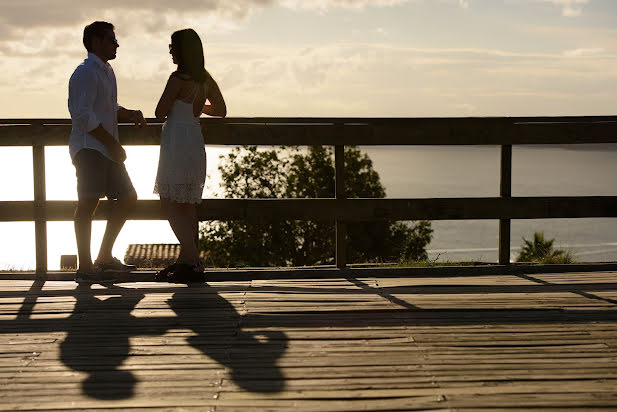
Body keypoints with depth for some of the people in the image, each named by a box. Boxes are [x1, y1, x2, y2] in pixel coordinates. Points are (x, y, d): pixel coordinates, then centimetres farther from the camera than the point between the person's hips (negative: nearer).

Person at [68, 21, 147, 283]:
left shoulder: (106, 72, 21)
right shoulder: (86, 73, -10)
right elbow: (83, 115, -19)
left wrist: (130, 115, 9)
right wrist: (112, 144, -17)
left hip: (107, 149, 10)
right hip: (89, 148, -10)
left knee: (127, 197, 11)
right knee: (88, 203, -9)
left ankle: (104, 257, 19)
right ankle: (84, 268, -5)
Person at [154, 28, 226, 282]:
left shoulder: (178, 78, -16)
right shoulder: (205, 79, 8)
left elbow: (160, 113, -11)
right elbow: (220, 110, 17)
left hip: (177, 142, -8)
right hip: (195, 140, 9)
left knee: (170, 205, -4)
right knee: (187, 206, 14)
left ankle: (193, 262, -10)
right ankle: (186, 261, 19)